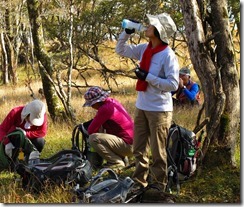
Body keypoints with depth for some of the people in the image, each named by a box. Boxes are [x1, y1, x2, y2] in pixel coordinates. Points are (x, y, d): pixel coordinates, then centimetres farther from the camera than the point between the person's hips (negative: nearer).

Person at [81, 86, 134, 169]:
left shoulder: (105, 109, -20)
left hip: (127, 146, -10)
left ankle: (117, 162, -8)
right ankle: (122, 158, 18)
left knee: (93, 139, -19)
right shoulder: (112, 102, 10)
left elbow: (90, 131, -13)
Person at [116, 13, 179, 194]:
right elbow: (121, 50, 17)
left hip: (159, 110, -7)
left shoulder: (168, 55, -17)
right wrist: (127, 32, 3)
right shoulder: (144, 49, 4)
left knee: (157, 152, 3)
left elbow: (173, 84, -21)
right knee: (139, 149, 16)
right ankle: (139, 182, 29)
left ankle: (158, 186, 15)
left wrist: (148, 77, -21)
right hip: (141, 107, 8)